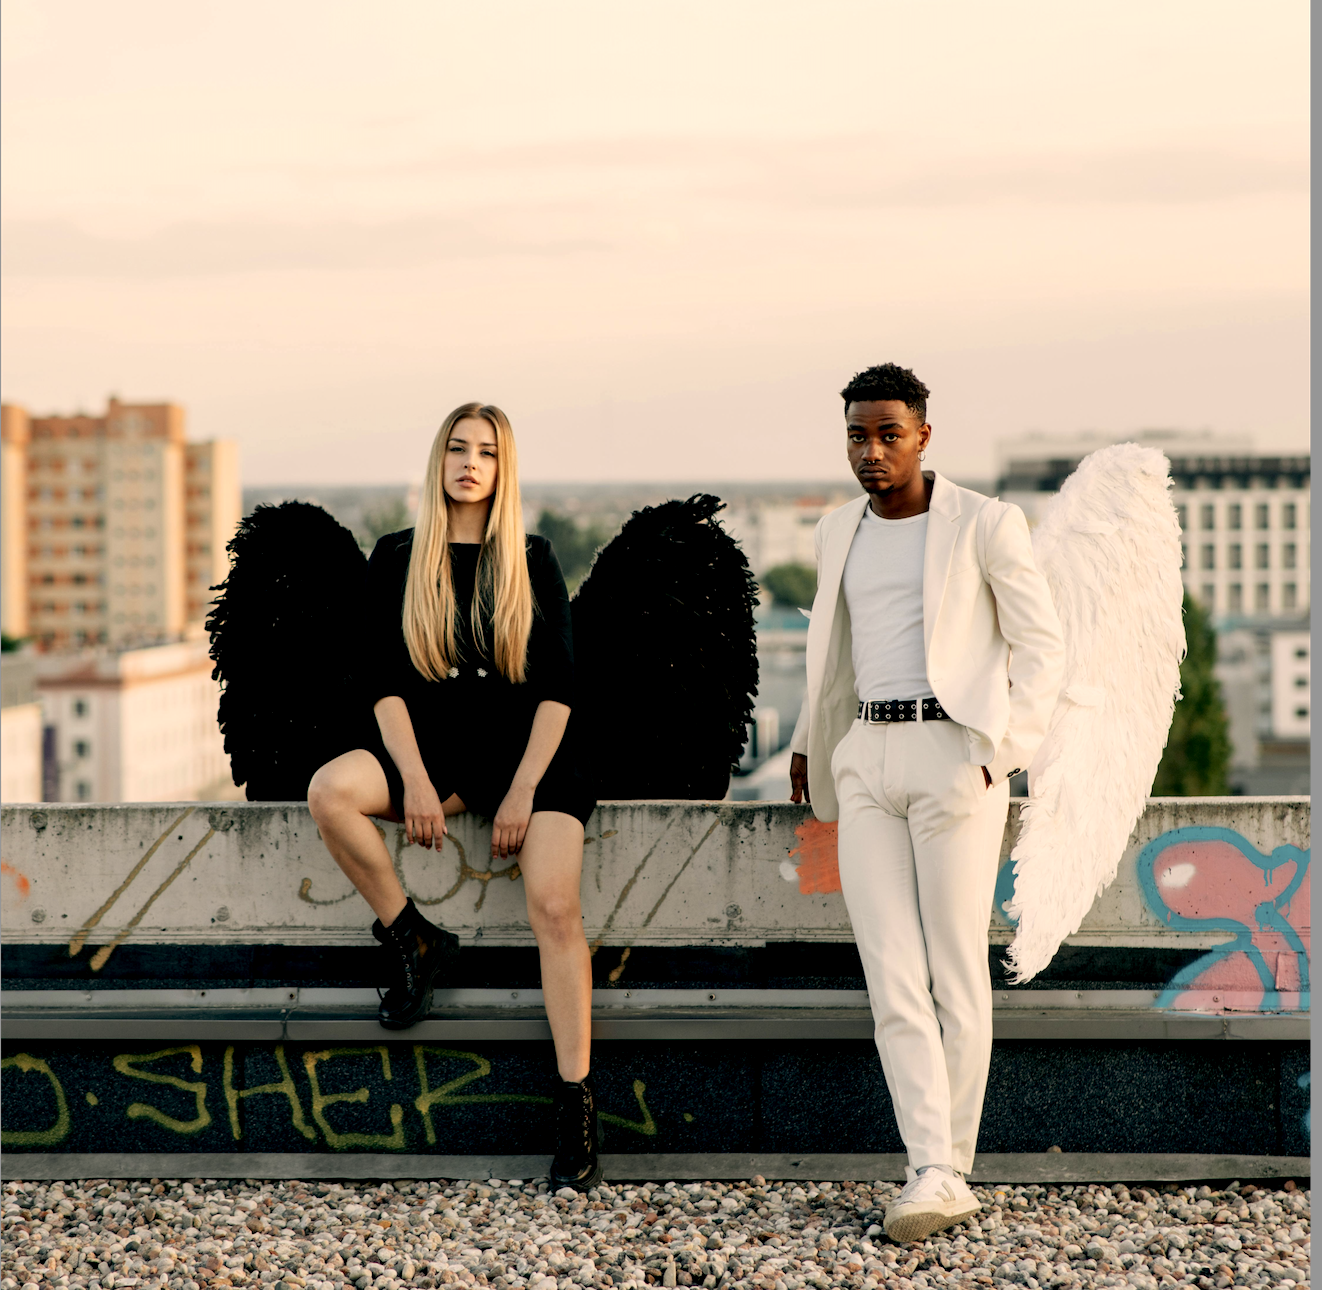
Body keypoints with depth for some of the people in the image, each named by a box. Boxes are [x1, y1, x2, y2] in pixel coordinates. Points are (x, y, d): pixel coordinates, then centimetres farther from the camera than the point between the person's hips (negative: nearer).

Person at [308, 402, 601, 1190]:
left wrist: (522, 789, -10)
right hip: (437, 748, 2)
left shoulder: (533, 561, 6)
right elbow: (386, 680, 2)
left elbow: (559, 683, 1)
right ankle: (412, 940, -7)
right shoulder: (398, 560, 8)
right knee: (330, 790, -28)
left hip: (525, 751, -2)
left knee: (555, 906, -23)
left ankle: (577, 1105, -20)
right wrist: (415, 780, -12)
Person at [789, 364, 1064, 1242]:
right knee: (891, 975, -6)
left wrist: (1004, 752, -13)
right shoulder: (840, 535, 14)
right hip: (868, 765, 5)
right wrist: (811, 739, 33)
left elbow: (1043, 648, -4)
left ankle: (952, 1167, 8)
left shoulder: (987, 525, -4)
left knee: (956, 973, -1)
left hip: (957, 760, -5)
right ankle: (934, 1175, -9)